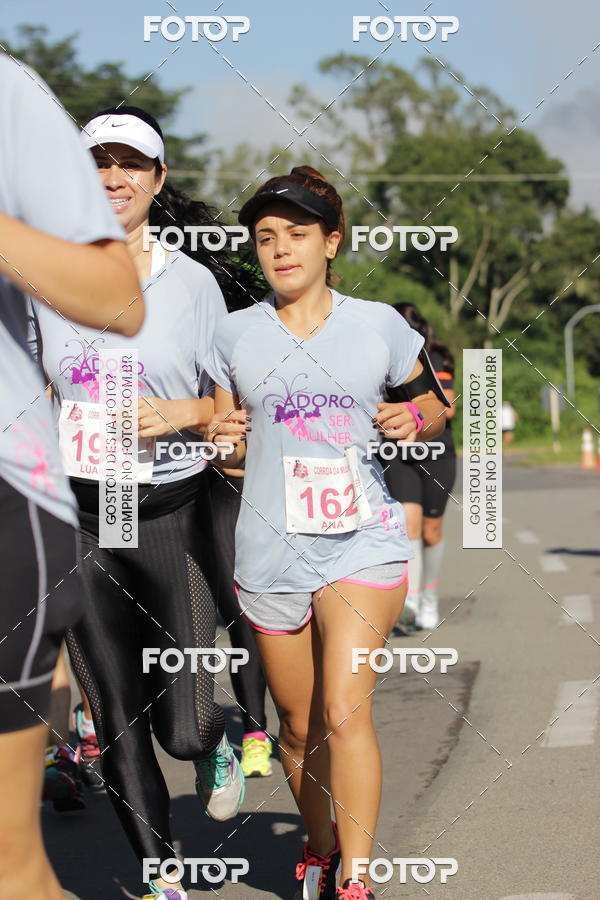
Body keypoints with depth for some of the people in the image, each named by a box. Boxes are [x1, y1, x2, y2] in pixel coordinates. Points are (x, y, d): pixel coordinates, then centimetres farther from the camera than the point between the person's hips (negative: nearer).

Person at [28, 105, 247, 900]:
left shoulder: (192, 281, 0)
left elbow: (228, 403, 5)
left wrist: (180, 413, -13)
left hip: (170, 513, -2)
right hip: (78, 515, 2)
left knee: (179, 726, -3)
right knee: (117, 723, 4)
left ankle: (214, 745, 34)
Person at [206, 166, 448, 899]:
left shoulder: (379, 326, 4)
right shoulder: (235, 336, 6)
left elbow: (431, 405, 16)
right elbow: (221, 439, 13)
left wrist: (417, 418, -7)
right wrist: (220, 441, -10)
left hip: (362, 543, -2)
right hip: (271, 554, 2)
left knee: (345, 711, -17)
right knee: (297, 726, 10)